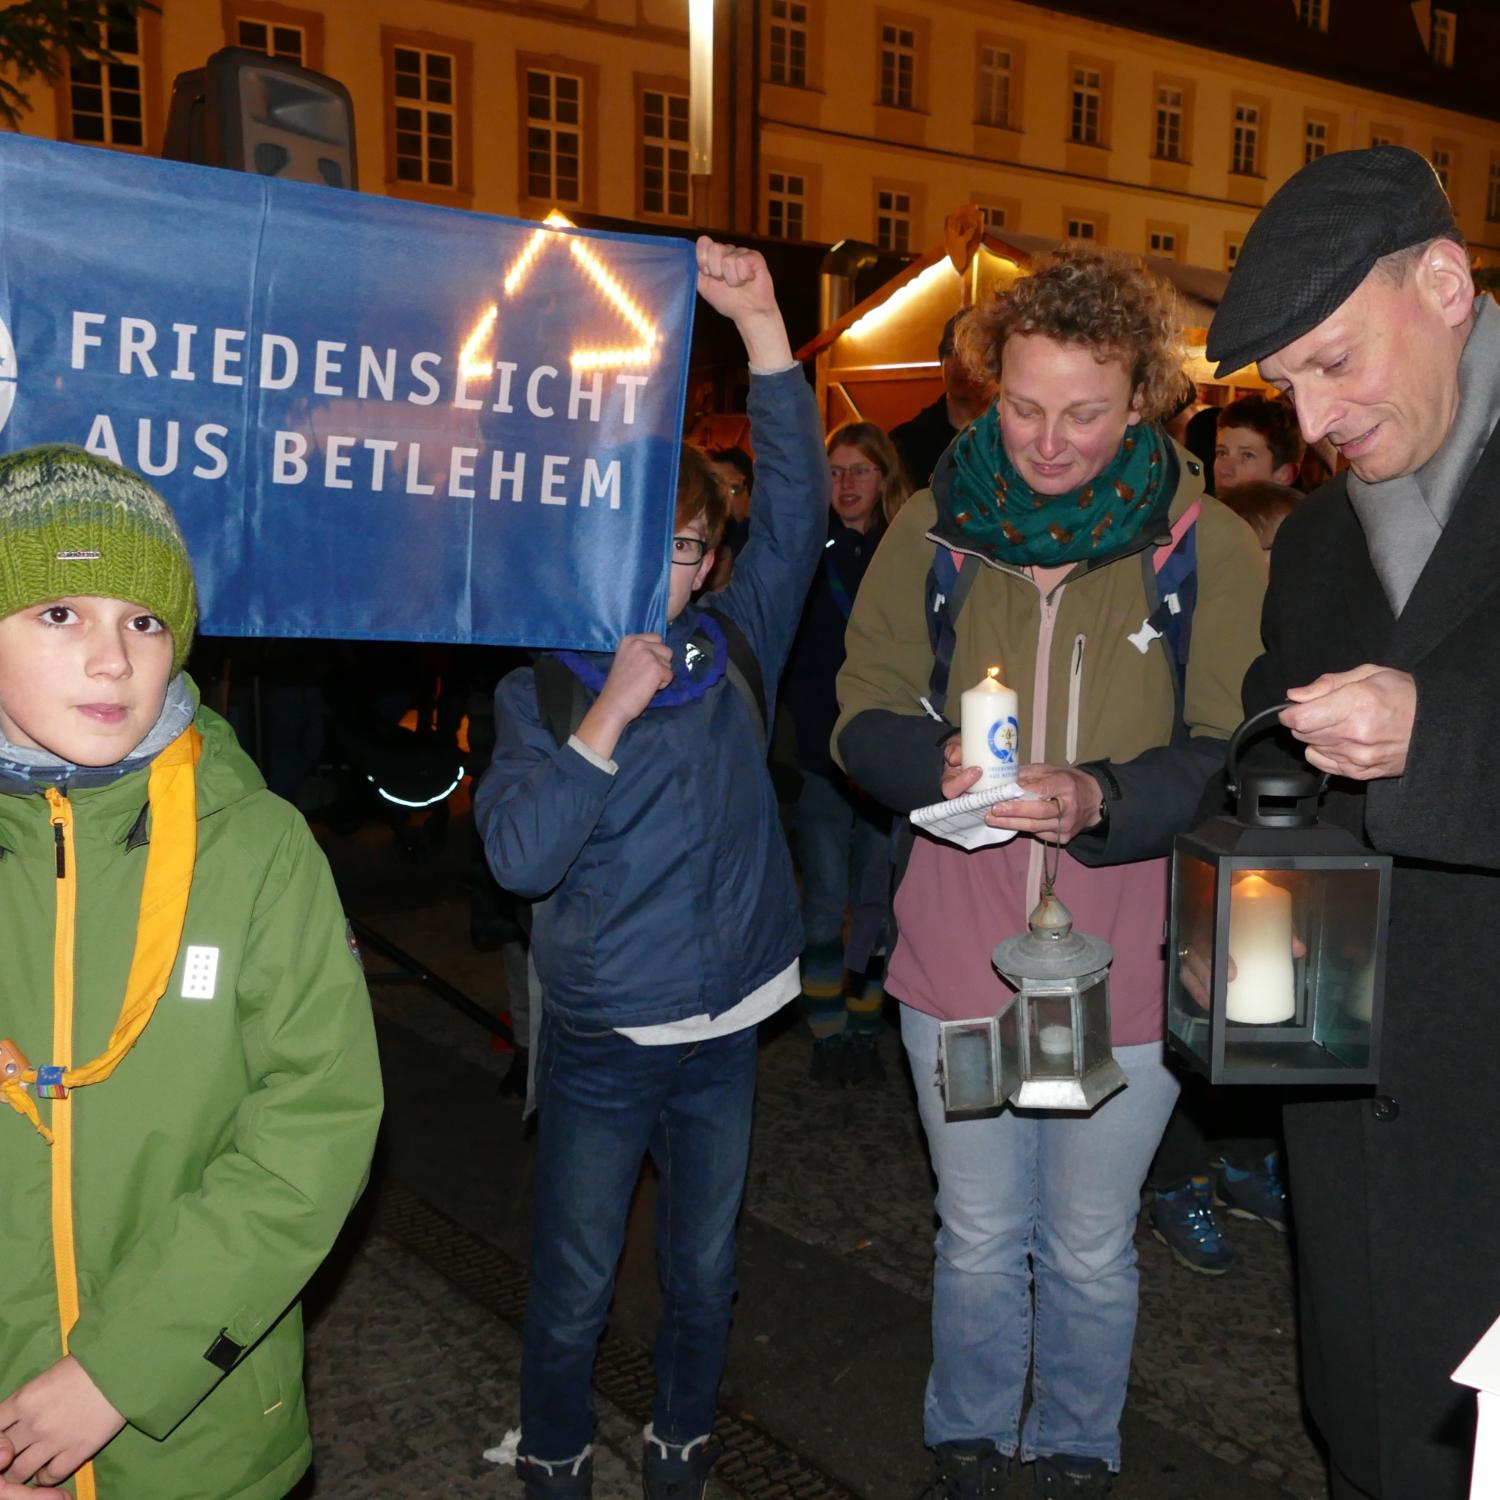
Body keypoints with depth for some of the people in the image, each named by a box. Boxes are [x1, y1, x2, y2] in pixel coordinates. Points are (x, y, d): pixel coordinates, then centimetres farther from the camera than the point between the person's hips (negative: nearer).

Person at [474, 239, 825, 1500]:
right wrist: (611, 712, -24)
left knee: (705, 1271, 18)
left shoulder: (734, 647, 0)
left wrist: (761, 323, -17)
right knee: (573, 1288, 11)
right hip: (601, 1040, -2)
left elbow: (797, 501, -9)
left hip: (726, 1025, 3)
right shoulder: (540, 686, -6)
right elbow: (520, 855, -17)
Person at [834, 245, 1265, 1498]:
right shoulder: (934, 529, -2)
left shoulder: (1210, 547, -8)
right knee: (977, 1240, 19)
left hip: (1127, 965, -1)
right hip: (958, 951, 2)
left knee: (1091, 1253, 18)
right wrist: (939, 763, -21)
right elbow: (864, 713, 0)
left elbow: (1231, 757, -10)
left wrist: (1100, 800, -28)